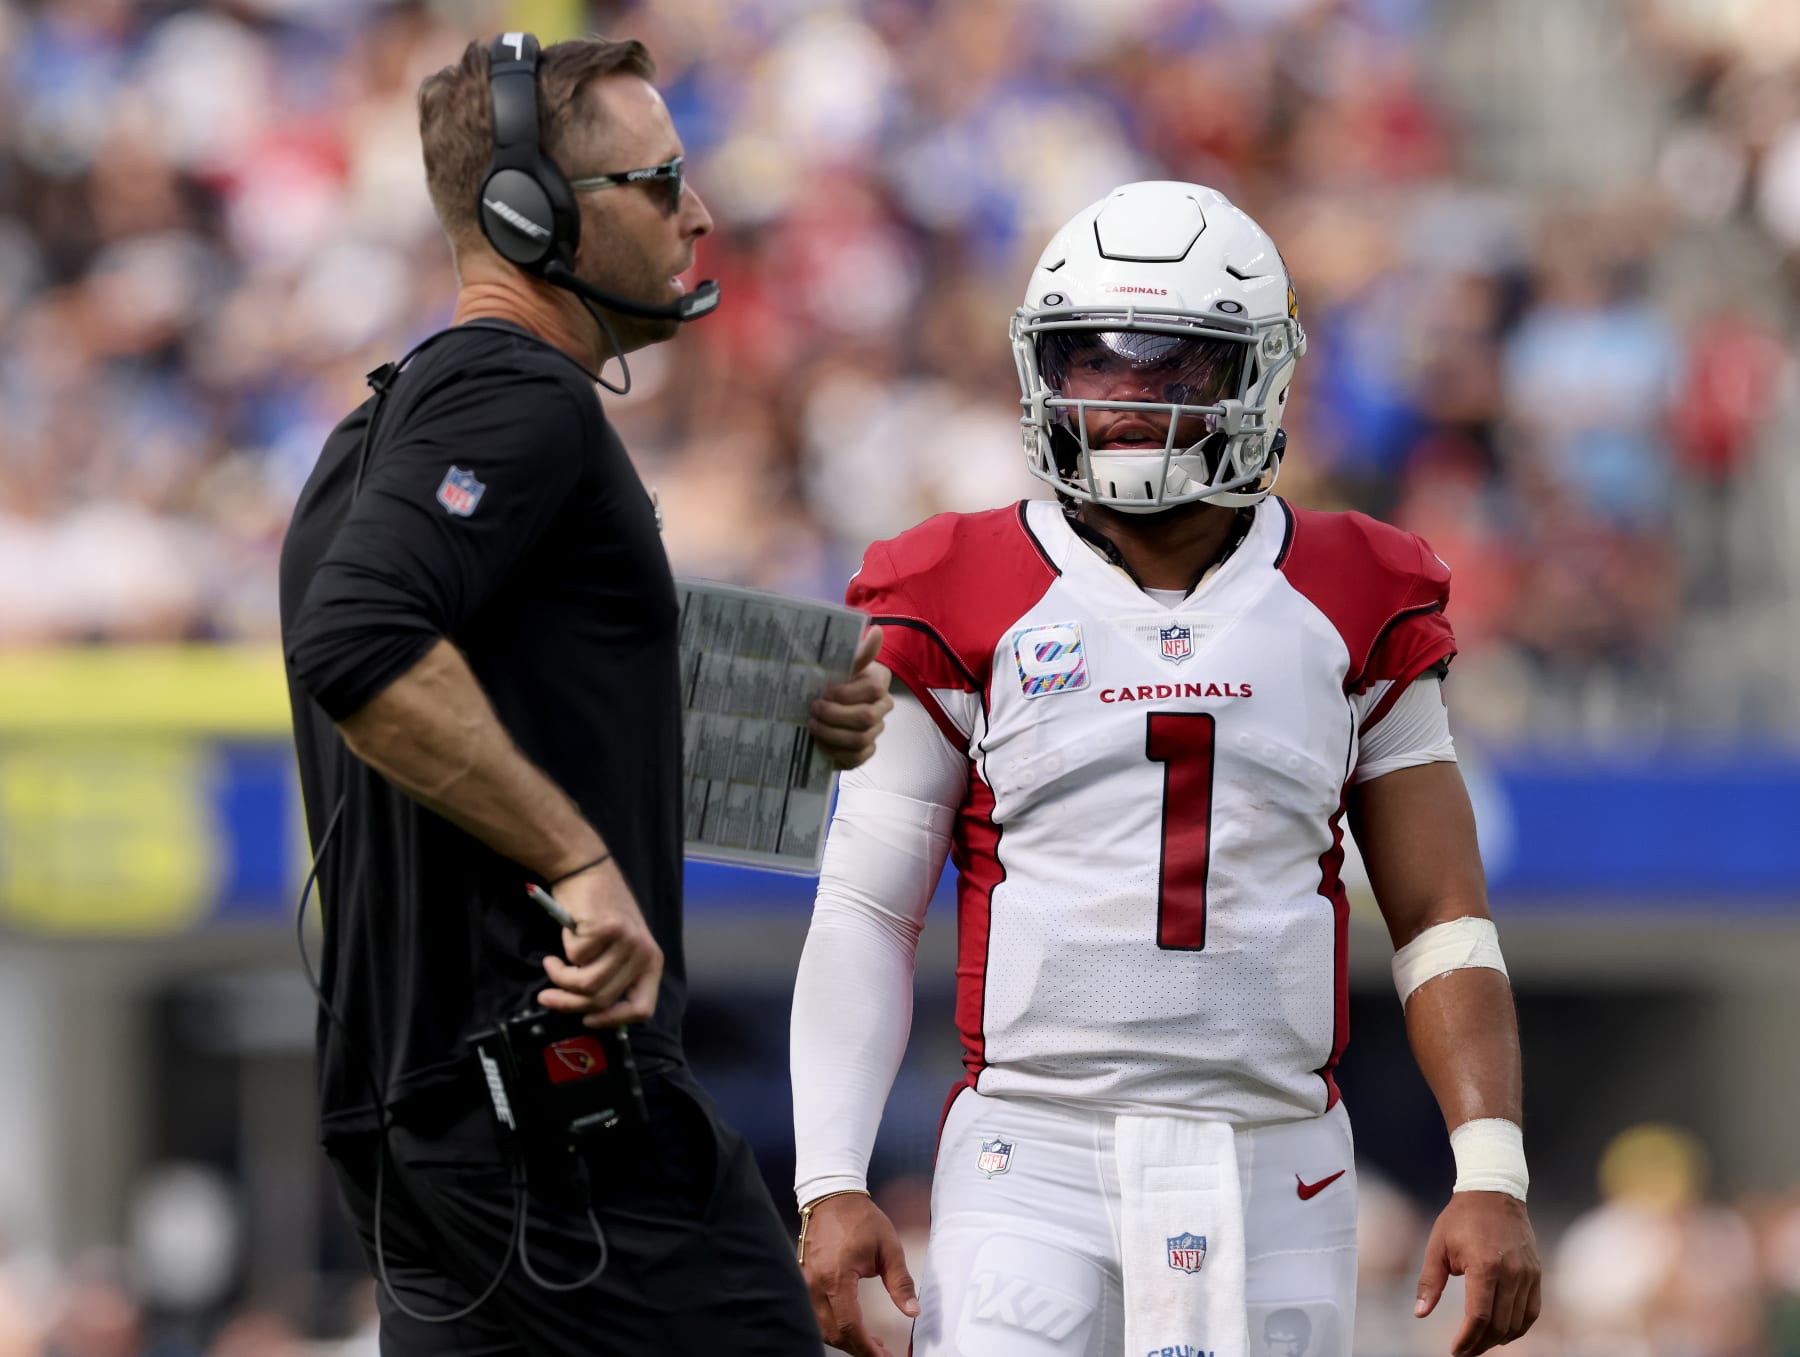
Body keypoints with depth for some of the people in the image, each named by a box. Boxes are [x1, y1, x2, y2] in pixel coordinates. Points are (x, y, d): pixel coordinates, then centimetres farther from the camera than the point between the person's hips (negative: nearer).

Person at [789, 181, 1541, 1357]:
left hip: (1271, 1173, 2)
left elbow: (1442, 919, 8)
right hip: (1035, 1162, -2)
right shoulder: (963, 608, 3)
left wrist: (1492, 1179, -3)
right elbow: (866, 916, 3)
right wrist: (831, 1187, -6)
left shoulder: (1356, 613, 7)